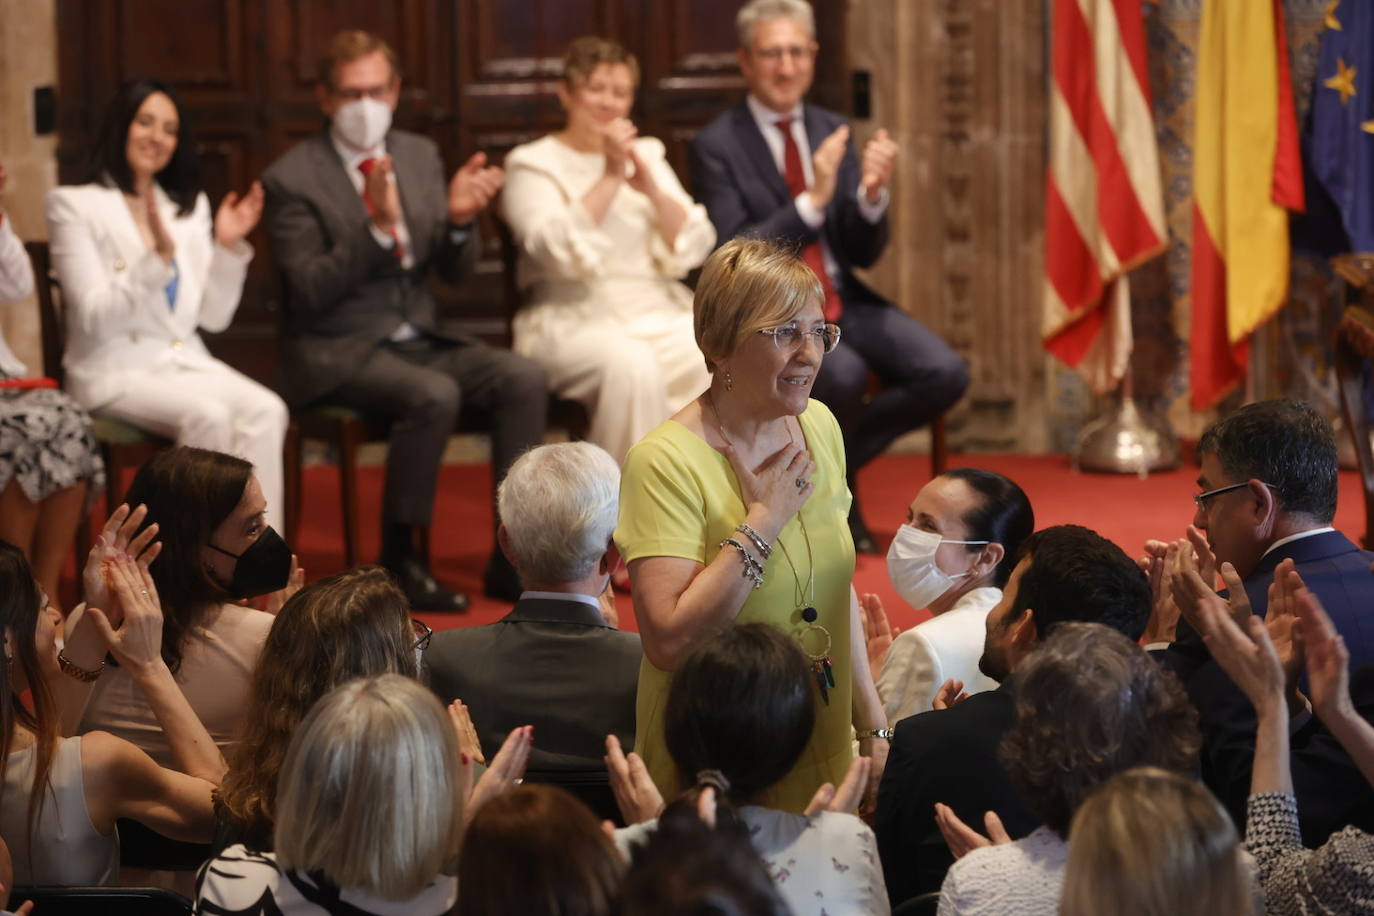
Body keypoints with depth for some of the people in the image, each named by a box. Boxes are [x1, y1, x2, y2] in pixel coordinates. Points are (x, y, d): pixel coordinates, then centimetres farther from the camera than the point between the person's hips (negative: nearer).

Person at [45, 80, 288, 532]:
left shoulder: (190, 206, 18)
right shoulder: (75, 205, 0)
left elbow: (214, 317, 11)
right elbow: (94, 317, -12)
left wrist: (228, 247, -3)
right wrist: (159, 255, -23)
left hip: (185, 363, 5)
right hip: (115, 372, -5)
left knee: (265, 410, -27)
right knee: (209, 415, -34)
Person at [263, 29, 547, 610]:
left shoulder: (420, 156, 11)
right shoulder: (292, 179, -7)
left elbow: (455, 270, 9)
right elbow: (310, 293, -15)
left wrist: (459, 217, -14)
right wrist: (376, 226, -27)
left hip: (419, 339, 6)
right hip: (338, 352, -6)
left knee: (524, 378, -19)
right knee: (435, 396, -34)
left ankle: (511, 561, -13)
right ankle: (399, 560, -18)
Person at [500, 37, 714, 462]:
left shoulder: (646, 154, 17)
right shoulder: (533, 164, 4)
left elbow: (693, 247, 7)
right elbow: (560, 251, -13)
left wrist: (652, 190, -9)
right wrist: (610, 177, -13)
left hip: (662, 315, 4)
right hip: (576, 322, -4)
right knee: (631, 364, -37)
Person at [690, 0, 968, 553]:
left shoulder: (831, 131, 9)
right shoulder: (717, 146, -6)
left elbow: (864, 253, 7)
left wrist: (872, 193, -15)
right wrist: (812, 200, -24)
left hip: (843, 301, 5)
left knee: (945, 376, -16)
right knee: (844, 375, -34)